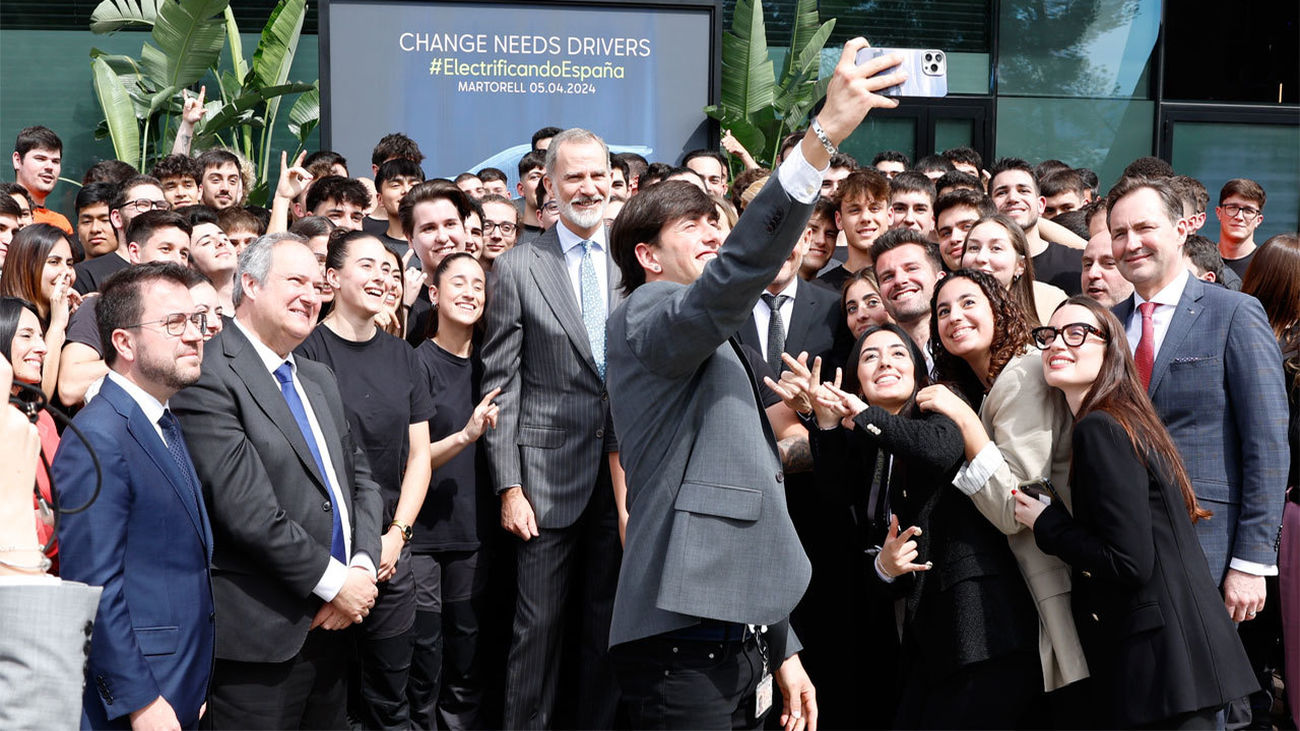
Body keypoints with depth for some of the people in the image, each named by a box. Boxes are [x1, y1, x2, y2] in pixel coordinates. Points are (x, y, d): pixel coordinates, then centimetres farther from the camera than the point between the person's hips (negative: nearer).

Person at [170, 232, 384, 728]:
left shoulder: (320, 380, 17)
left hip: (331, 624, 8)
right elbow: (246, 509, -19)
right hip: (260, 634, -8)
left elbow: (359, 476, 17)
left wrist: (363, 566, -1)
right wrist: (334, 581, -14)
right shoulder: (210, 379, -13)